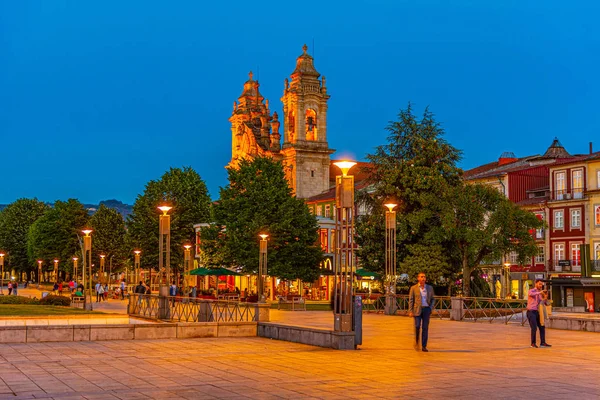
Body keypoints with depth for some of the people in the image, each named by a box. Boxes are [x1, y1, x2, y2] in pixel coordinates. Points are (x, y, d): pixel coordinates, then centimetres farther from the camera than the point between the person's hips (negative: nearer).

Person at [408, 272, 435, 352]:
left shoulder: (429, 288, 7)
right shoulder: (414, 288, 1)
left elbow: (432, 299, 14)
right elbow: (411, 300, 0)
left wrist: (431, 308, -1)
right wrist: (410, 311, -7)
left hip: (426, 309, 2)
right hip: (417, 309, -2)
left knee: (425, 328, 0)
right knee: (417, 326, -11)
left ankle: (424, 346, 4)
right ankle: (416, 341, 14)